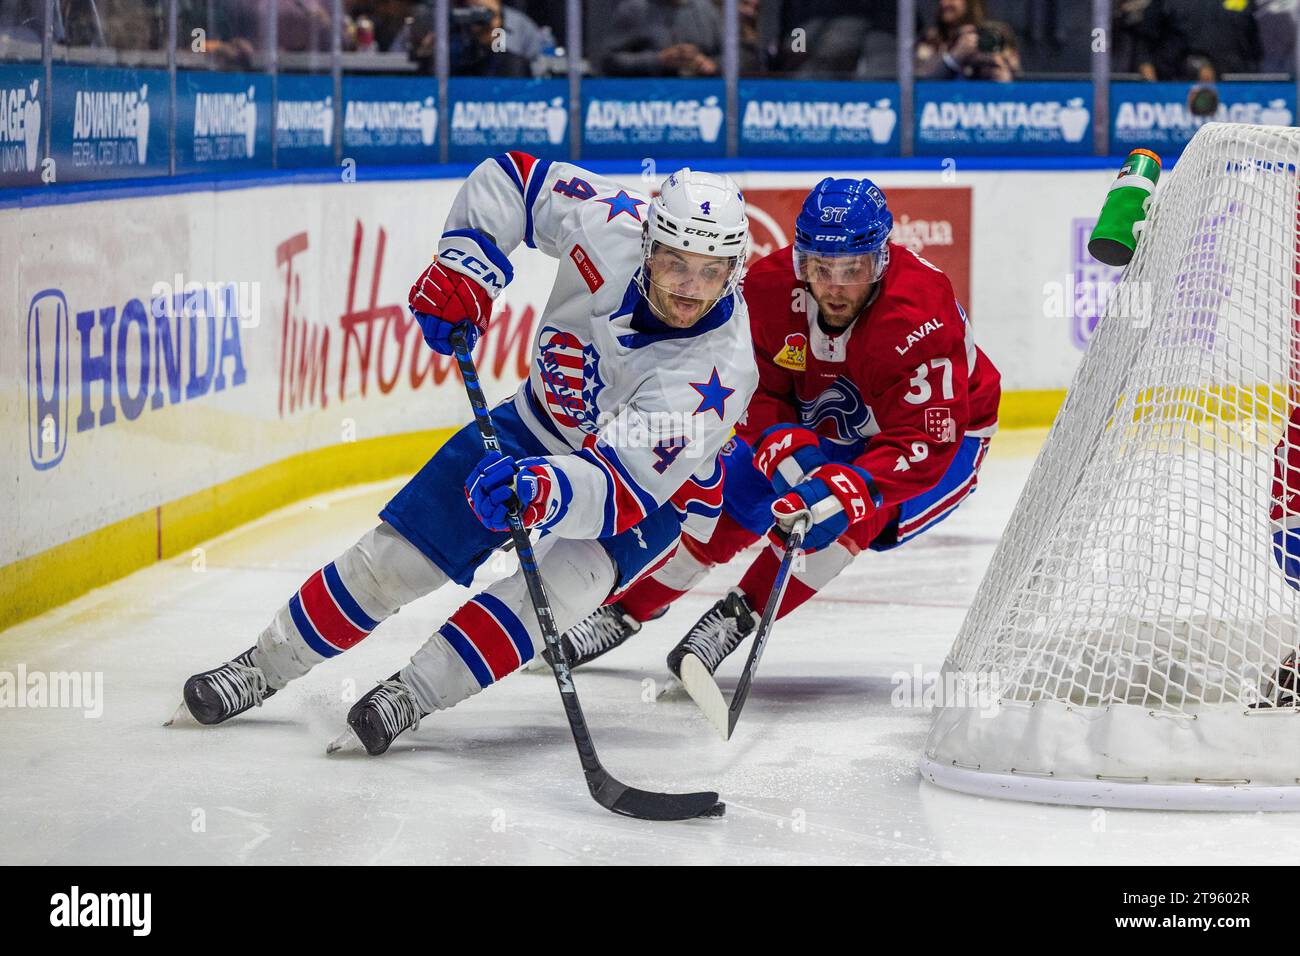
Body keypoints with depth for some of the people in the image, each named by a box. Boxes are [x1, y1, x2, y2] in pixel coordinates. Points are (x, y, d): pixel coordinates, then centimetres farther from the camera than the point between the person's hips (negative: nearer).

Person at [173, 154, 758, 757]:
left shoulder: (720, 370, -37)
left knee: (565, 581, -33)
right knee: (395, 557, 1)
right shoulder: (611, 225, -26)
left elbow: (624, 486, -44)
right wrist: (464, 265, -21)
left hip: (654, 486, -4)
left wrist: (547, 491, -62)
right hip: (538, 427, 4)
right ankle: (264, 666, 19)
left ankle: (413, 694, -26)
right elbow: (508, 179, -8)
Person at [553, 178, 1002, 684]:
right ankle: (628, 608, 17)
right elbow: (756, 390, -12)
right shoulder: (770, 287, -23)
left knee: (851, 511, -32)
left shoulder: (920, 320, -38)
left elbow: (922, 444, -41)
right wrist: (787, 447, -32)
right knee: (729, 496, -4)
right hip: (820, 428, 5)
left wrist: (848, 491, -54)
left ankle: (742, 613, -17)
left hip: (942, 439, -5)